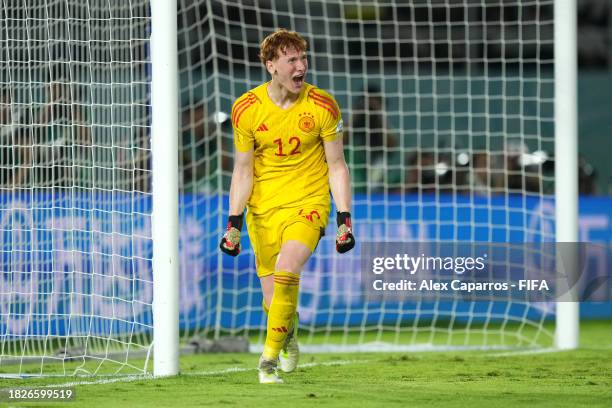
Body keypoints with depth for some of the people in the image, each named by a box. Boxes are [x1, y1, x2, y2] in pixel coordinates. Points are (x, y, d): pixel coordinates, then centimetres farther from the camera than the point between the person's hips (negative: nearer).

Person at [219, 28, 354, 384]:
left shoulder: (323, 106, -7)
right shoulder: (246, 109, -5)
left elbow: (336, 166, 1)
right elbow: (243, 171, 2)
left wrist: (345, 219, -5)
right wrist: (234, 222, -3)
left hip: (308, 203, -2)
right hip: (263, 207, 2)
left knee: (287, 268, -27)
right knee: (273, 299, 2)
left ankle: (270, 359, -17)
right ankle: (289, 334, 38)